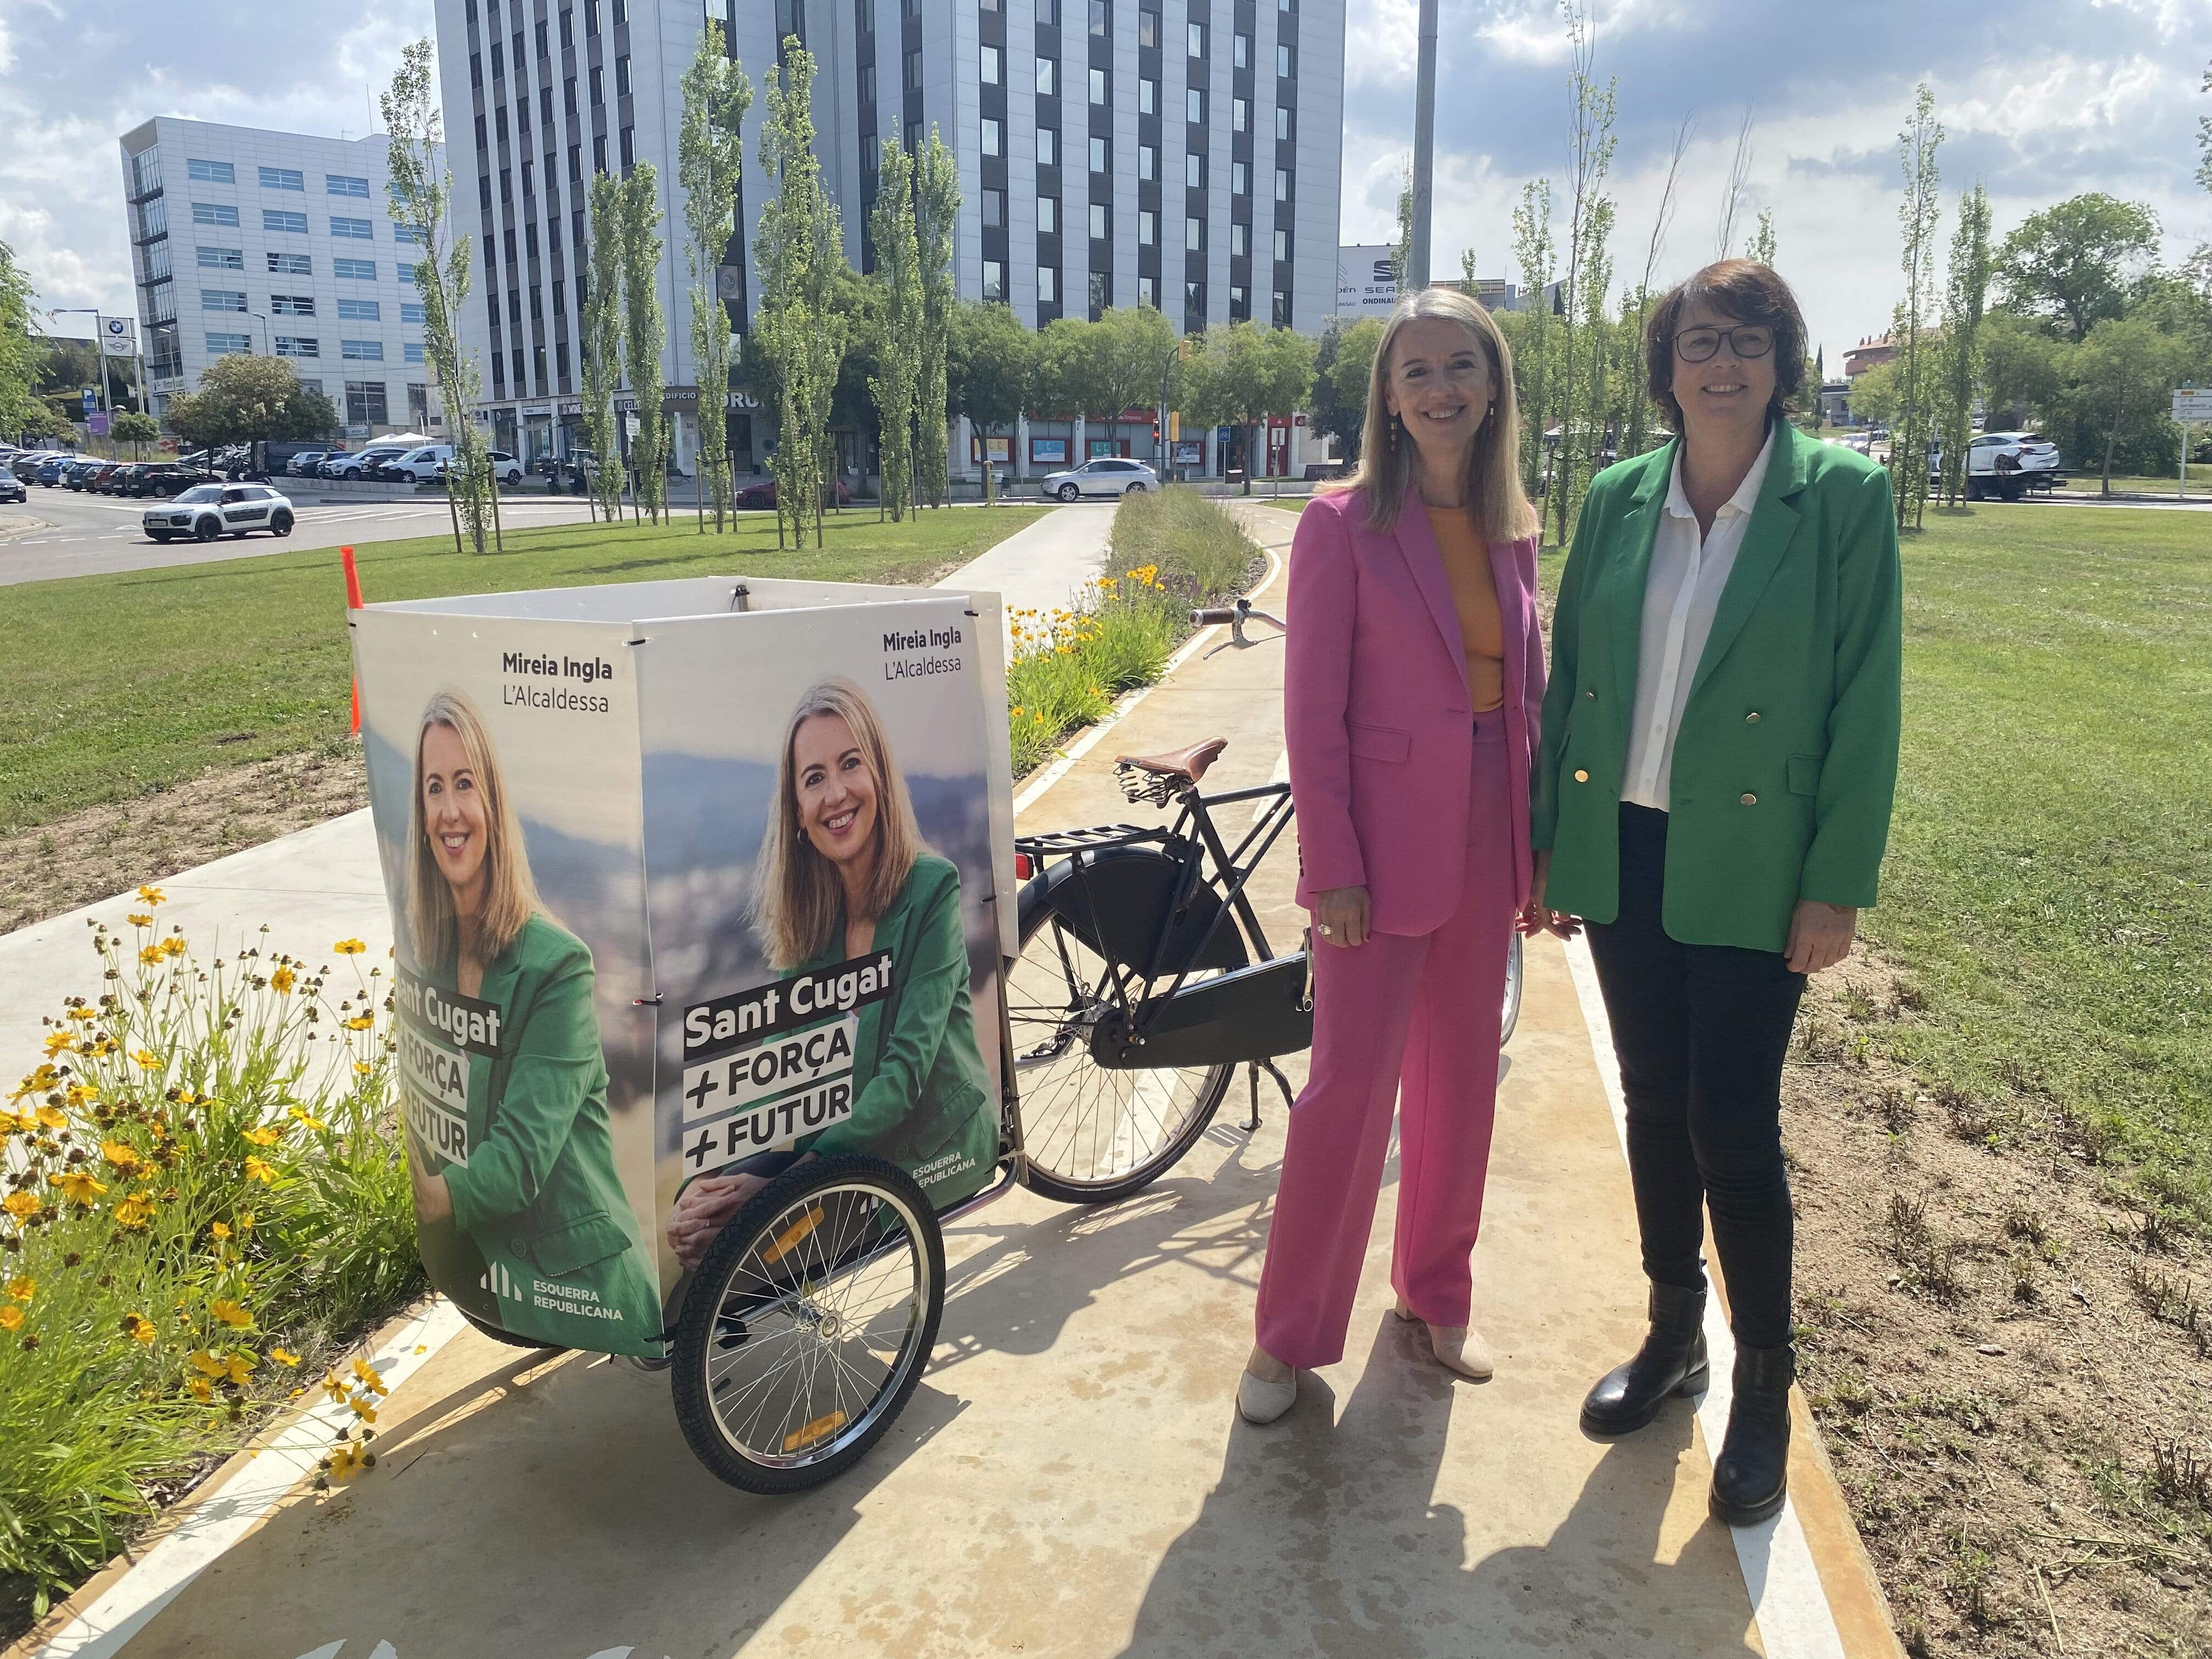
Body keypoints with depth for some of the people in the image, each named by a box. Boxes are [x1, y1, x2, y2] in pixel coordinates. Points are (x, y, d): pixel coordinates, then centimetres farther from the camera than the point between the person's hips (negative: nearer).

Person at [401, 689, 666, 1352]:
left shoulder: (555, 965, -19)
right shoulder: (421, 951, 2)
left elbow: (523, 1153, -22)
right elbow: (418, 1104, 7)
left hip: (575, 1282, -5)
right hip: (466, 1269, 6)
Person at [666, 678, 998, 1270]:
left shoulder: (932, 887, -15)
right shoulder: (808, 909, 1)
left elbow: (907, 1070, -20)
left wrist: (783, 1185, -27)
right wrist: (718, 1181, -21)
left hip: (933, 1148, -5)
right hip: (835, 1134, 5)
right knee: (695, 1208, -16)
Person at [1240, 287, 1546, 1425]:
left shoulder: (1511, 531, 8)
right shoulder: (1344, 525, -8)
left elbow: (1527, 695, 13)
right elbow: (1313, 710, -10)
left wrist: (1539, 843, 8)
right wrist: (1332, 868, -14)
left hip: (1485, 846, 6)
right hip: (1385, 848, -5)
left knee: (1460, 1078, 15)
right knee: (1350, 1084, 0)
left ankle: (1436, 1293, 35)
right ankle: (1289, 1334, 17)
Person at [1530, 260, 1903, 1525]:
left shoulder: (1844, 496, -5)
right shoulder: (1617, 500, 5)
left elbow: (1866, 701, -6)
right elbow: (1569, 676, 9)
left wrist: (1838, 885, -10)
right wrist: (1548, 844, 7)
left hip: (1748, 870, -4)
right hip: (1622, 852, 4)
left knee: (1732, 1126, 0)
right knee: (1656, 1106, 14)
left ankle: (1765, 1386, 22)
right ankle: (1674, 1334, 34)